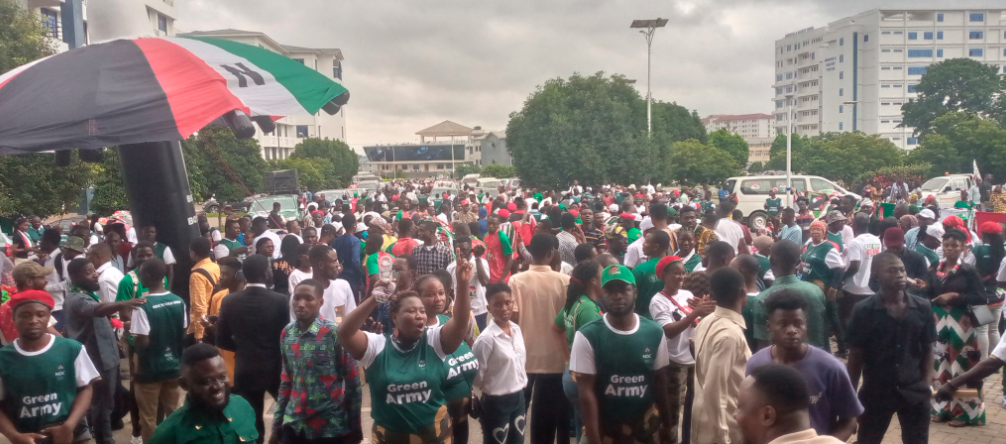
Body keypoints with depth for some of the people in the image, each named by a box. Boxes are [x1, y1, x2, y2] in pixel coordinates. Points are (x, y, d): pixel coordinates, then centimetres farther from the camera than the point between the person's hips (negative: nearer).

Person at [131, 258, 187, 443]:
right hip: (173, 366, 5)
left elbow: (143, 342, -21)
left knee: (148, 418, 10)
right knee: (173, 414, 18)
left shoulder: (143, 306, -21)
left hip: (150, 369, -5)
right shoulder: (179, 301, -4)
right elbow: (183, 335, 3)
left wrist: (132, 334, -3)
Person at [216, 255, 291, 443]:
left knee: (252, 426, 9)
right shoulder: (281, 301, -14)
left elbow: (222, 340, 1)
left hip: (245, 371, 2)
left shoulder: (229, 301, -5)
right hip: (276, 369, -2)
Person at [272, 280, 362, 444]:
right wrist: (277, 426, 11)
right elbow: (286, 380, 11)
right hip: (294, 426, 4)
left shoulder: (336, 333, -12)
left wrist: (355, 428, -4)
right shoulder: (287, 334, 2)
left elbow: (353, 383, -7)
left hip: (332, 428, -4)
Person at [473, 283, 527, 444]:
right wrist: (490, 388, -6)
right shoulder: (486, 338, -21)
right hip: (496, 402, -7)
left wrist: (522, 383, 9)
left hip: (519, 397, 7)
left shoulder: (517, 329, 0)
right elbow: (477, 375, -18)